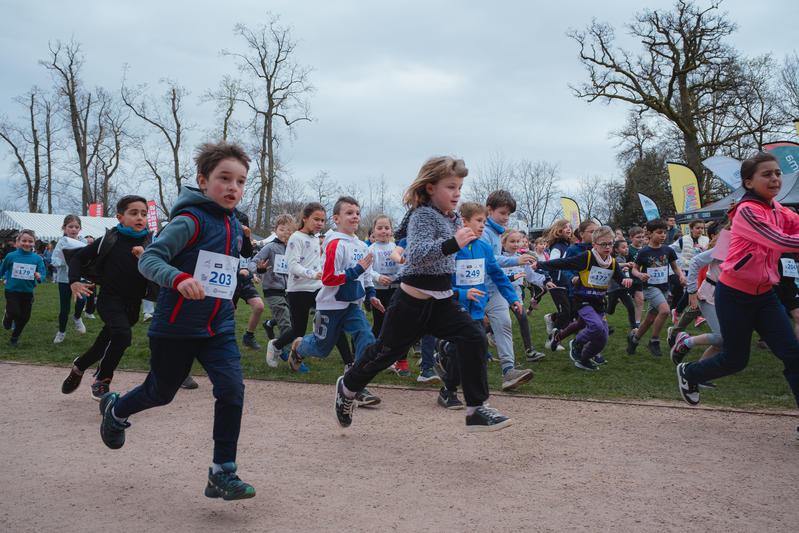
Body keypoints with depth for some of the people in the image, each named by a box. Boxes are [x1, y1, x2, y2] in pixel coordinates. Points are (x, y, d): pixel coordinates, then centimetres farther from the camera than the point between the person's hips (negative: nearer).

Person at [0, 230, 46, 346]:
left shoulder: (38, 258, -5)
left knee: (25, 317, 7)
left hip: (27, 292, 2)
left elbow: (43, 274, -5)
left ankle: (15, 337, 32)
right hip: (12, 290, -2)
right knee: (15, 313, -15)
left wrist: (39, 277, -25)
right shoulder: (11, 256, -7)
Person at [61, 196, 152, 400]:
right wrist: (75, 282, -6)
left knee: (105, 344, 16)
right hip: (109, 299, -3)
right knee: (122, 334, -27)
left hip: (132, 304, 3)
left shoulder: (150, 243, -1)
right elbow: (79, 257, 7)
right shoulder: (110, 240, -4)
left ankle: (80, 365, 46)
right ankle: (102, 380, -7)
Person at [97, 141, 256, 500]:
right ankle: (114, 410, 49)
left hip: (219, 327, 5)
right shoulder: (190, 221, -17)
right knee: (161, 392, 14)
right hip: (176, 326, -5)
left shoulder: (234, 226, 7)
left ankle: (222, 474, 0)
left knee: (232, 390, -11)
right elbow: (148, 259, -24)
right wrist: (178, 279, -39)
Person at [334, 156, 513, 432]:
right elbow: (417, 255, -33)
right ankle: (348, 386, 38)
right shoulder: (423, 215, -16)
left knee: (474, 337, -14)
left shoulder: (453, 218, 8)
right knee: (386, 350, 9)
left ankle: (476, 410, -8)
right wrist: (453, 244, -42)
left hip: (441, 300, 7)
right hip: (412, 302, -7)